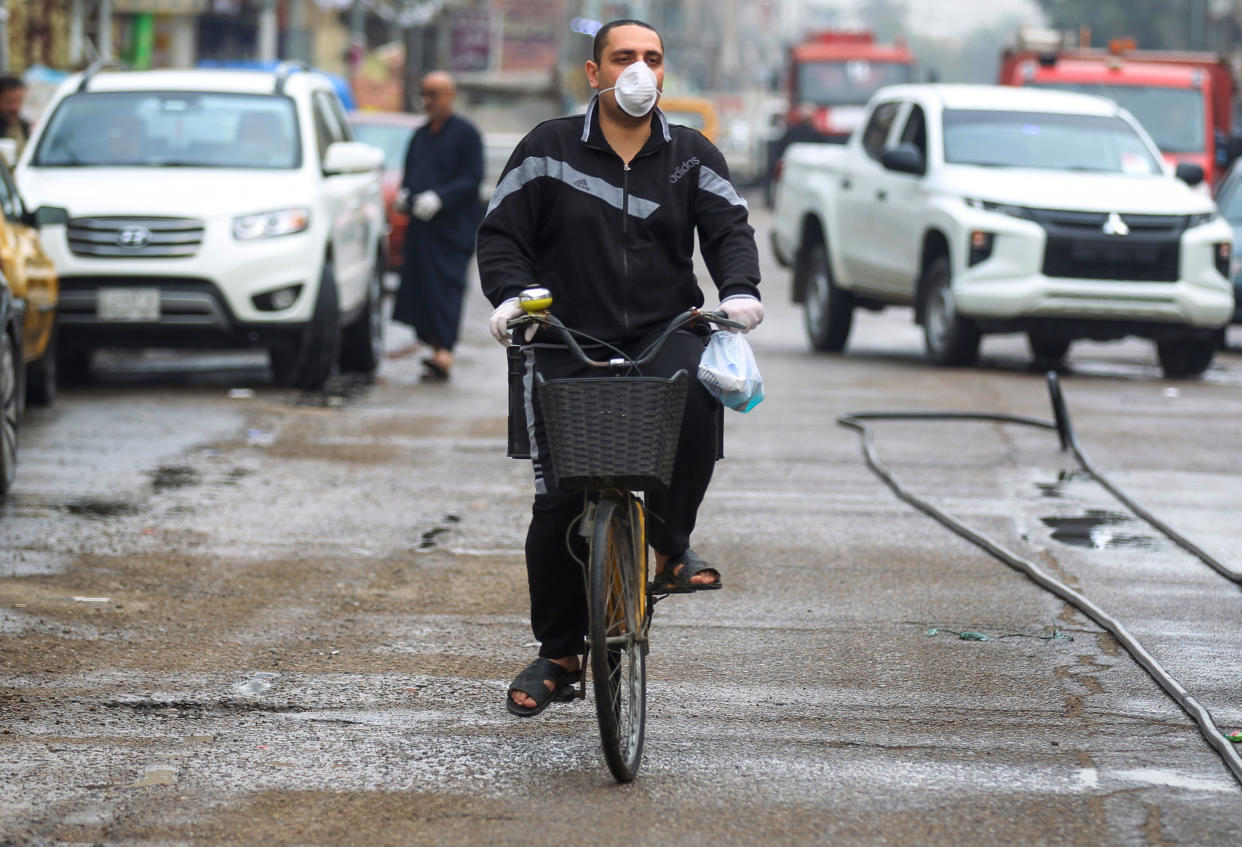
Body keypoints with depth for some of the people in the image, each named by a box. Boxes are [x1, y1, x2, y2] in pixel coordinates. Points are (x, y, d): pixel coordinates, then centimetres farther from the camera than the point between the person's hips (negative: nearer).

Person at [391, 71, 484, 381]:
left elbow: (472, 179, -10)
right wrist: (403, 195, 2)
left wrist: (439, 198, -21)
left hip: (453, 228, -7)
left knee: (445, 288, -14)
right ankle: (437, 348, 13)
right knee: (420, 288, 4)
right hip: (421, 228, 7)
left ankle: (444, 355, -21)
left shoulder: (465, 134, -3)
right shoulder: (421, 136, 19)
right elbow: (410, 174, 25)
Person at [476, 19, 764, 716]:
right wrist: (510, 295, -14)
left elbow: (729, 228, 4)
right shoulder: (549, 150, 5)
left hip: (663, 332, 0)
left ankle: (671, 543, -17)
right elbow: (501, 233, 4)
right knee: (559, 502, -4)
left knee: (696, 390, -36)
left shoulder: (692, 156, 10)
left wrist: (740, 289, -16)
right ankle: (558, 653, 12)